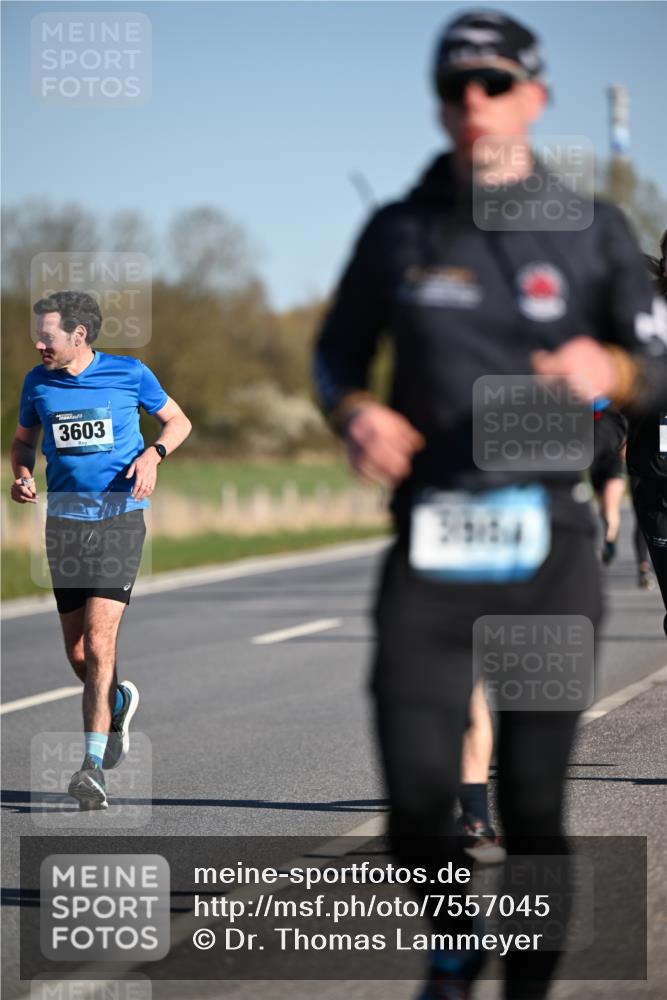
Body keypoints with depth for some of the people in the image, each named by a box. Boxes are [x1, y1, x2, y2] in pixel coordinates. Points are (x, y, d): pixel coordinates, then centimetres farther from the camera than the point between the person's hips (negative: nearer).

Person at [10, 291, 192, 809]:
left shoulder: (130, 373, -3)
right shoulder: (38, 382, 5)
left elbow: (178, 421, 10)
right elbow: (24, 439, 21)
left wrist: (152, 454, -10)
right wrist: (23, 475, -1)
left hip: (119, 518, -4)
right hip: (64, 520, 4)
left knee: (99, 641, -15)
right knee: (77, 653, 6)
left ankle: (94, 764, -15)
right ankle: (118, 702, 39)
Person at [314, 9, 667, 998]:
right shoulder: (397, 233, 8)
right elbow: (335, 355, 17)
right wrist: (354, 413, -6)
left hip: (550, 549, 0)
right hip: (429, 547, 0)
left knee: (533, 799, 0)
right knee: (418, 794, -9)